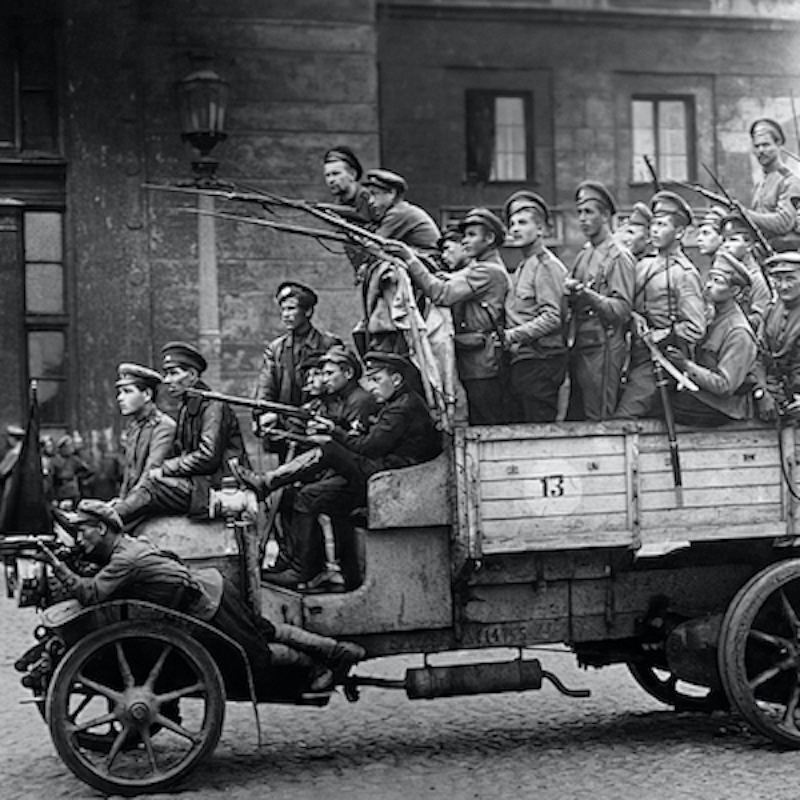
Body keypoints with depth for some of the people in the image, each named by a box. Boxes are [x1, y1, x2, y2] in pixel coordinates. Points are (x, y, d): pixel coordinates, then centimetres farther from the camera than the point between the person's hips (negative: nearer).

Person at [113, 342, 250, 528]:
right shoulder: (185, 408, 19)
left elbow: (208, 457, -18)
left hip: (219, 485, -8)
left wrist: (164, 469, -14)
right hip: (196, 482, 8)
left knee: (153, 485, -23)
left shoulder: (213, 406, -9)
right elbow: (177, 454, 17)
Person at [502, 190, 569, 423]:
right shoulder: (521, 268, 19)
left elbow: (552, 318, -18)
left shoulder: (546, 266, -9)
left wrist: (511, 335, -17)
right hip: (520, 361, 9)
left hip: (541, 362, -9)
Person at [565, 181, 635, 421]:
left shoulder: (619, 257, -8)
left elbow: (622, 310, -16)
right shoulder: (583, 255, 16)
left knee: (599, 421, -6)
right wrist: (570, 291, 0)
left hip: (603, 349, -8)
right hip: (578, 348, 8)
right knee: (574, 418, 11)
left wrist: (587, 294, -28)